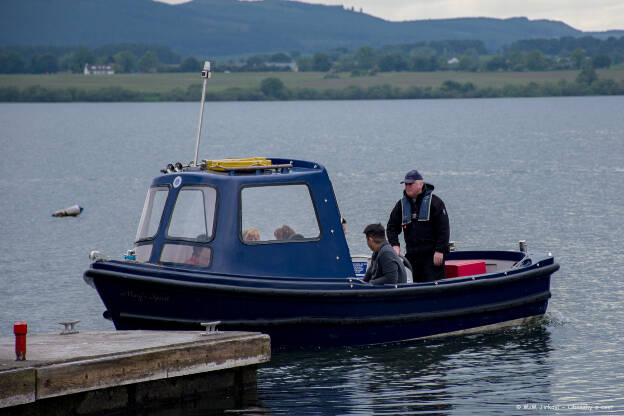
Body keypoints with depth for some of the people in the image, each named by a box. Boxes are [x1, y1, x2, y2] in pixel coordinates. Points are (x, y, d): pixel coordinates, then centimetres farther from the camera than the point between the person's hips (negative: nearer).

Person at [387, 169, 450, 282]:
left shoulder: (434, 202, -4)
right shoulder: (402, 204, 11)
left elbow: (443, 228, -8)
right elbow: (392, 227, 16)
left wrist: (439, 250, -14)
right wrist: (395, 245, -1)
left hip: (432, 255, -5)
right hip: (412, 255, 5)